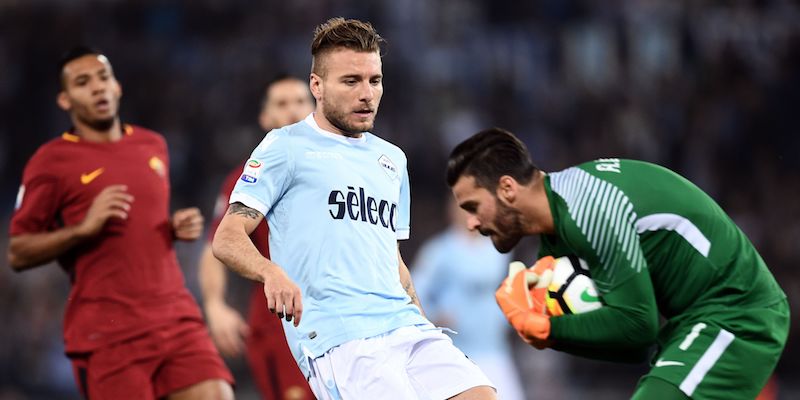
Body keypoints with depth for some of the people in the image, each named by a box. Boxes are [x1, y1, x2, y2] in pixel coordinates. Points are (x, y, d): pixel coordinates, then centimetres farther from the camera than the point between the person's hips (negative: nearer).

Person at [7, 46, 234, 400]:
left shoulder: (153, 145, 16)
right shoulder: (51, 162, -1)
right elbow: (17, 254, -2)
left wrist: (178, 228, 9)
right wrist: (83, 228, -15)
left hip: (176, 316, 5)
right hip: (107, 334, -5)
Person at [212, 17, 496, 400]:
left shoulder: (392, 159, 25)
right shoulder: (287, 146, 5)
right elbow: (227, 238, -3)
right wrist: (272, 273, -22)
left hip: (405, 325, 6)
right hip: (335, 337, -6)